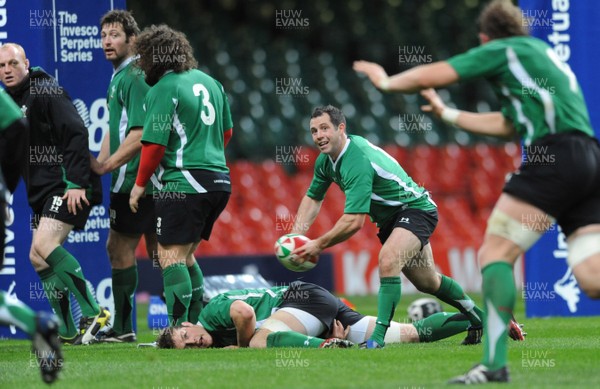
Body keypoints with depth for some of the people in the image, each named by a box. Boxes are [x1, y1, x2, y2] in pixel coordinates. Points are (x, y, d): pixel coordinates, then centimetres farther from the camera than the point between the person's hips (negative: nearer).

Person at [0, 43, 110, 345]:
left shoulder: (45, 92, -11)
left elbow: (77, 134, -18)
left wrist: (77, 183, -24)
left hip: (69, 187, -10)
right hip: (42, 191, 10)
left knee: (44, 246, -24)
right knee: (38, 259, 5)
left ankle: (92, 312, -20)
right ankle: (68, 332, 10)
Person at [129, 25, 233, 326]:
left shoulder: (163, 90, -10)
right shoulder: (209, 82, 13)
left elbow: (155, 144, -13)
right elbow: (227, 132, 22)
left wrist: (140, 184, -1)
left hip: (184, 182, -8)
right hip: (220, 180, 8)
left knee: (171, 256, -7)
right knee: (186, 255, 18)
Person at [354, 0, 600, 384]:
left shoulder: (503, 50, 6)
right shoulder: (543, 53, 32)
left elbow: (432, 75, 7)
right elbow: (506, 125, 37)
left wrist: (386, 81, 25)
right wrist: (447, 113, 45)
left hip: (556, 157, -8)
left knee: (495, 252, -5)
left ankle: (494, 362, -15)